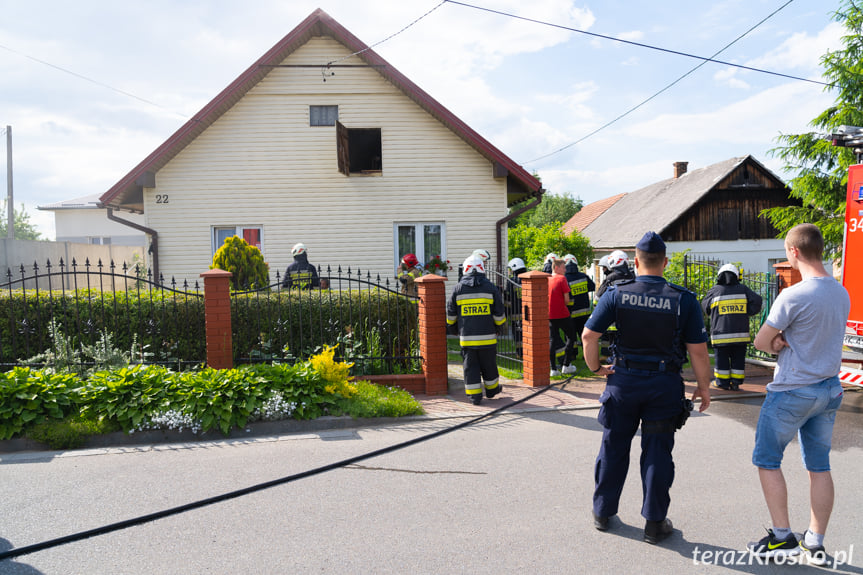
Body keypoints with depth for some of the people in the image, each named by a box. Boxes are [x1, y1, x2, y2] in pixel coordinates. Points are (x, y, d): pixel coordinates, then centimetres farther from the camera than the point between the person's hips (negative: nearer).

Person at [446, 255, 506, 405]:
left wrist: (457, 328, 23)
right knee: (488, 365, 15)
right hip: (487, 336, 0)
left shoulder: (458, 288, 1)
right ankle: (492, 389, 31)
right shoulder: (490, 287, 0)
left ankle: (474, 395, 6)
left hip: (466, 337, 0)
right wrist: (497, 327, 19)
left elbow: (451, 315, 6)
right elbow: (499, 314, 1)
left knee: (470, 366, 6)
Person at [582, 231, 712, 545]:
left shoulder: (617, 293, -7)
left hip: (624, 380, 1)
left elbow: (589, 335, -9)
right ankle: (655, 522, 16)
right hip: (665, 384, -1)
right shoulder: (683, 299, -8)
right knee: (657, 452, 8)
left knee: (614, 447, 14)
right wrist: (704, 386, 4)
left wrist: (595, 367, 6)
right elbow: (698, 350, -8)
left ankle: (603, 512, 27)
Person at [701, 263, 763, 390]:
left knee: (721, 358, 7)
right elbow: (757, 301, -4)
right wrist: (747, 313, 5)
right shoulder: (743, 289, 2)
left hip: (721, 334, -2)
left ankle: (722, 382, 13)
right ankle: (736, 382, 12)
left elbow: (706, 307, 8)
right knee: (738, 358, 11)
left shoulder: (715, 291, -2)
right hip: (741, 333, 2)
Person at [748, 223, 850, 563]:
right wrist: (784, 341, -3)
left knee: (767, 460, 7)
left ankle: (782, 537, 11)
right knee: (819, 466, 12)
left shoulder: (793, 297, -21)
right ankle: (816, 544, 20)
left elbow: (760, 342, -13)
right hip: (830, 389, 7)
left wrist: (775, 345, 7)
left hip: (791, 392, -7)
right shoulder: (842, 294, 4)